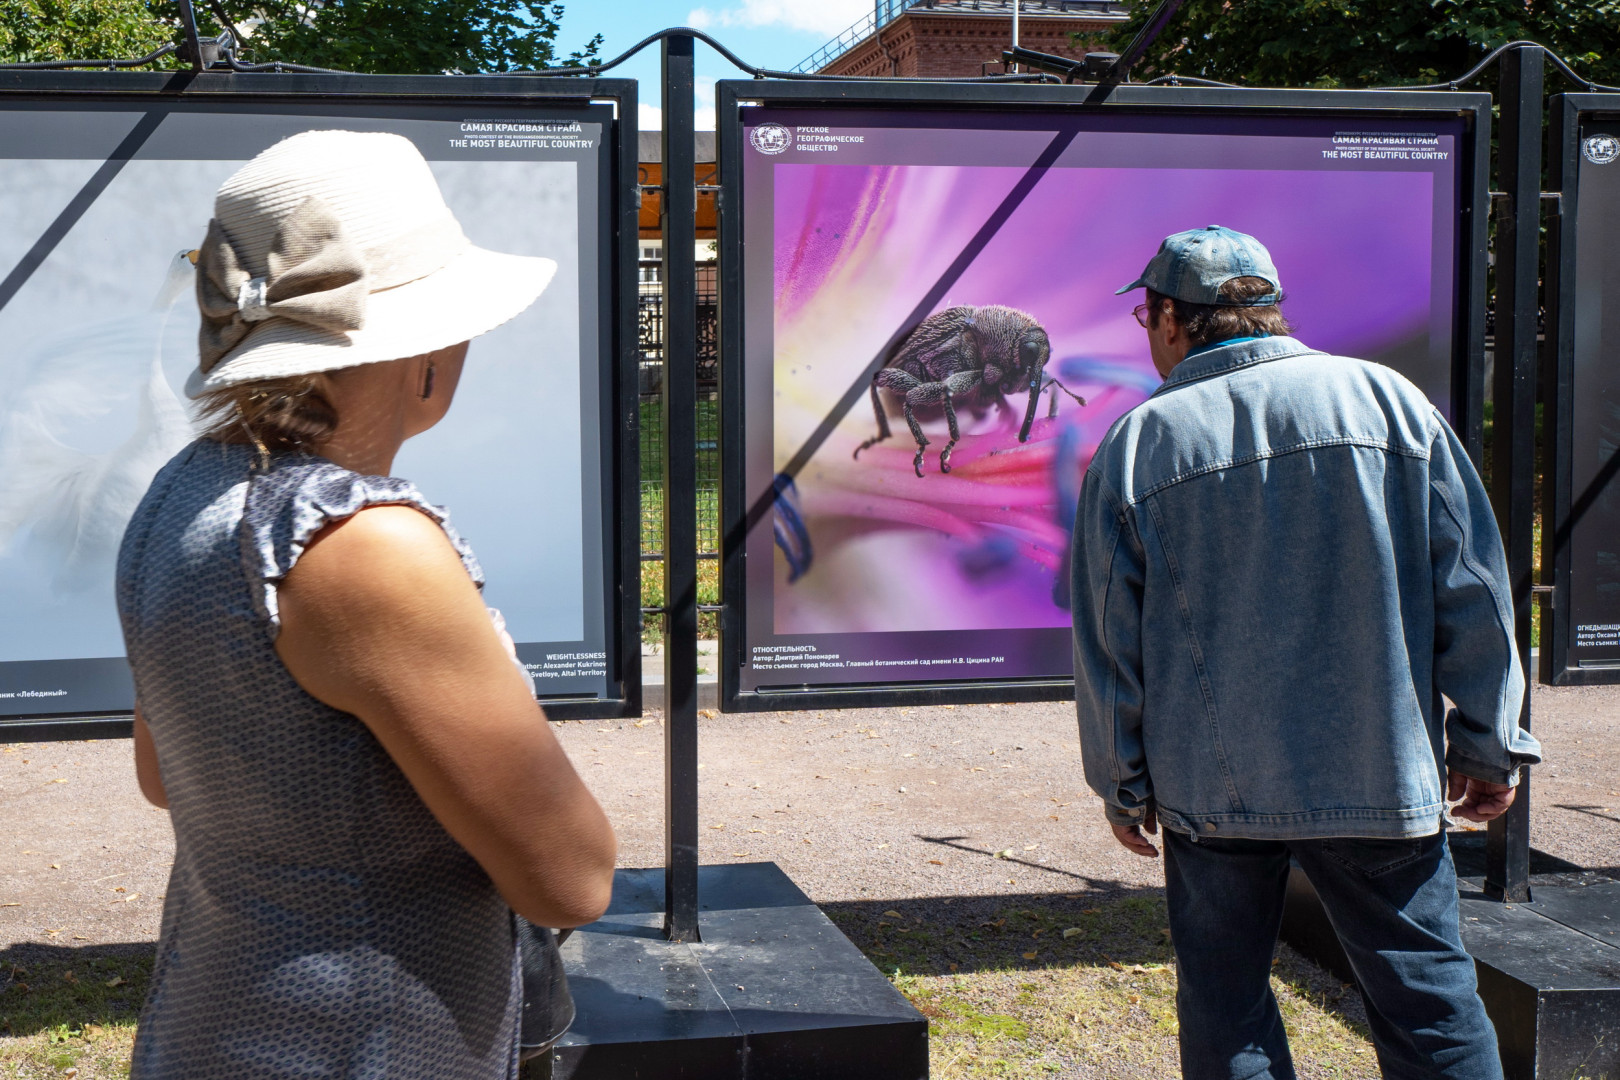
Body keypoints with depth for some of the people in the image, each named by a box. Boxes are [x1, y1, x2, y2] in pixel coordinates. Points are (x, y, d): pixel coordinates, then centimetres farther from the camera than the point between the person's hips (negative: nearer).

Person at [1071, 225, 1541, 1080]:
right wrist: (1488, 744, 8)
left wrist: (1121, 783, 12)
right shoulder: (1386, 399, -1)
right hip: (1381, 777, 1)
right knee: (1427, 998, 8)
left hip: (1210, 787, 0)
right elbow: (1473, 587, 0)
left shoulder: (1135, 446, -2)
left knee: (1225, 1007, 12)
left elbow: (1106, 639, 1)